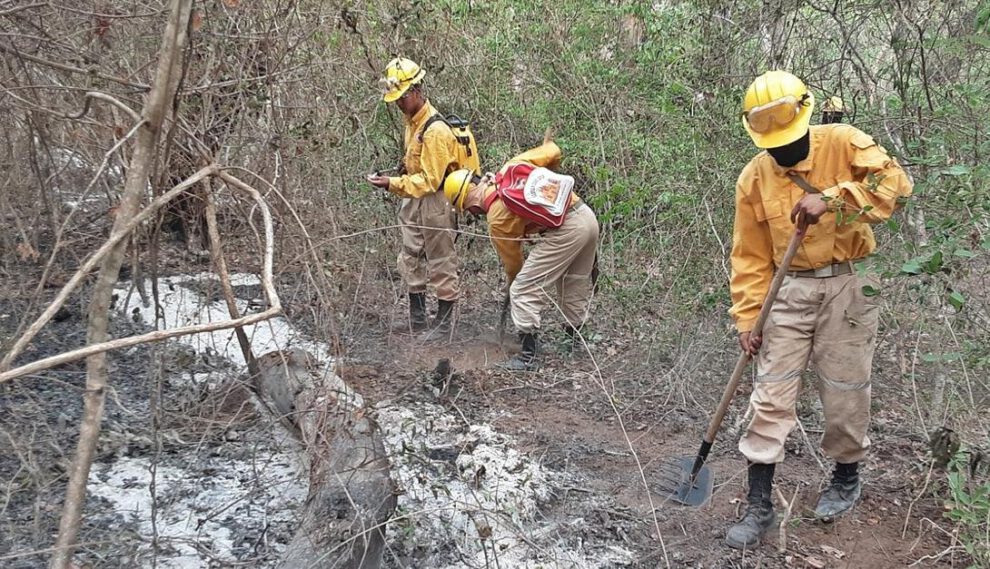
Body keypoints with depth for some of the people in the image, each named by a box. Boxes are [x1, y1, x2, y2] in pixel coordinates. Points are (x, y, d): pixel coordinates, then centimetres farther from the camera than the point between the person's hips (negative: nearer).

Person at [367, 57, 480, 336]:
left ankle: (443, 323, 15)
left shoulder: (435, 130, -24)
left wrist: (392, 184, -27)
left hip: (434, 201, -10)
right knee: (410, 260, 15)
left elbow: (429, 181, -25)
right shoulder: (412, 119, 5)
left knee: (441, 262, 3)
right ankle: (417, 318, 27)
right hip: (414, 200, 10)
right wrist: (407, 167, 6)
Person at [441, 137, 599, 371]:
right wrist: (548, 145, 34)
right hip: (587, 215, 8)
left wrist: (513, 284, 25)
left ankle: (529, 356, 2)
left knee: (524, 291, 0)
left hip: (565, 231, -8)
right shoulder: (511, 167, 8)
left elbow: (512, 260, 7)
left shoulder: (496, 218, -5)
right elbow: (553, 152, 9)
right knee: (576, 290, 23)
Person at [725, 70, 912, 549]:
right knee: (771, 396, -1)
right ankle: (759, 505, 8)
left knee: (845, 392, 8)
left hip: (847, 284, -2)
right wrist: (747, 318, -2)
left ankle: (847, 478, 34)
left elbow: (894, 181, -20)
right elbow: (750, 255, 3)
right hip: (790, 290, 2)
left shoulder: (843, 143, -7)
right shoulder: (754, 178, 0)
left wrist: (830, 199, -30)